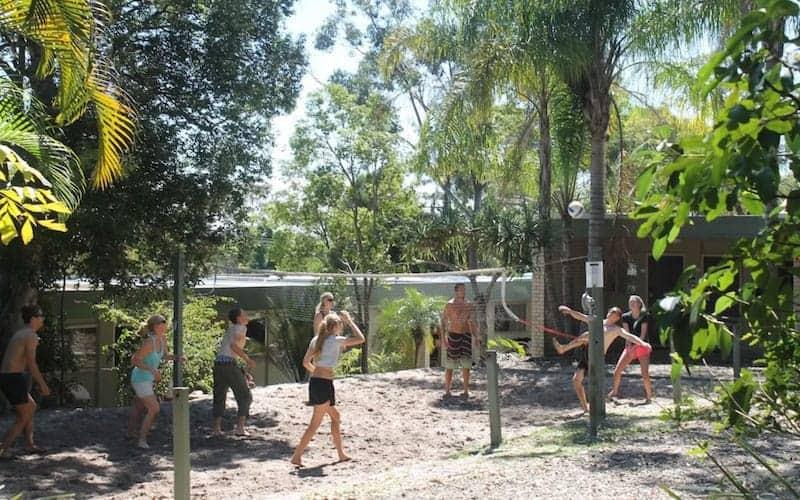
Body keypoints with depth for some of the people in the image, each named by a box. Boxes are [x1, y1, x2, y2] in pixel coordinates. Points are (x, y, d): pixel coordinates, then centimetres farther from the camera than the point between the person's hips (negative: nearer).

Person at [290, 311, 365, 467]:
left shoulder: (316, 339, 10)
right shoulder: (335, 340, -10)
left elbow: (306, 362, 13)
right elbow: (360, 339, -10)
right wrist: (349, 321, -3)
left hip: (315, 380, 8)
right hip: (324, 384, -8)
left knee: (335, 417, 19)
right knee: (315, 423, -1)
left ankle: (341, 453, 27)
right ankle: (297, 456, -1)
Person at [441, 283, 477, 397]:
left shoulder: (468, 304, 8)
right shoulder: (450, 304, -7)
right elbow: (443, 322, -6)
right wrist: (443, 338, -14)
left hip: (466, 335, 4)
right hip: (453, 335, -4)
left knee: (466, 364, 2)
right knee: (450, 365, 1)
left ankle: (466, 391, 9)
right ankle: (447, 391, 9)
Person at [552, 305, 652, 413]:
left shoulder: (616, 329, 7)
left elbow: (629, 336, -6)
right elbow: (581, 317, 19)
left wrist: (642, 343, -22)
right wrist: (570, 311, 5)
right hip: (587, 355, 6)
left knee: (588, 335, -29)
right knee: (576, 380, -3)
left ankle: (563, 348, -26)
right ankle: (585, 407, 8)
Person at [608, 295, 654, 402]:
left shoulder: (644, 317, -9)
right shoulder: (625, 317, 0)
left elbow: (643, 334, -15)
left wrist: (635, 346, -26)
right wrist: (629, 346, -22)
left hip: (642, 346, -3)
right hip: (629, 347, 4)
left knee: (645, 375, -14)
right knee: (617, 371, -1)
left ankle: (649, 395, 6)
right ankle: (615, 391, 21)